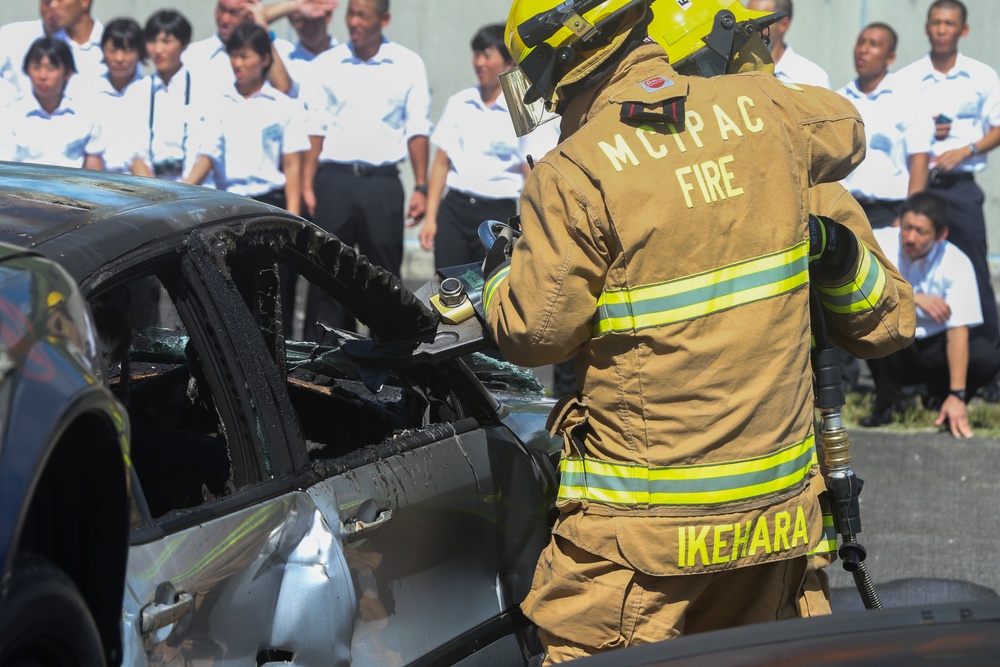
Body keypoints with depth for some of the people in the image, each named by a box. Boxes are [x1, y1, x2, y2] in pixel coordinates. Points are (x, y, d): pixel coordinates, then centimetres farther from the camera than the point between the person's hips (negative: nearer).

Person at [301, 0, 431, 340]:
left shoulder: (408, 65, 5)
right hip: (334, 180, 0)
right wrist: (306, 185, -3)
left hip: (382, 183, 0)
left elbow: (417, 130, 4)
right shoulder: (326, 64, 6)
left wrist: (421, 188, -2)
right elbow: (315, 128, 5)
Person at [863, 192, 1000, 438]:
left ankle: (941, 396, 5)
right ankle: (887, 402, -13)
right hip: (892, 350, 0)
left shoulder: (956, 264, -19)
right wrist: (914, 298, -34)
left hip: (936, 348, 0)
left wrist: (957, 395, -32)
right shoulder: (881, 242, -17)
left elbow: (958, 331, -24)